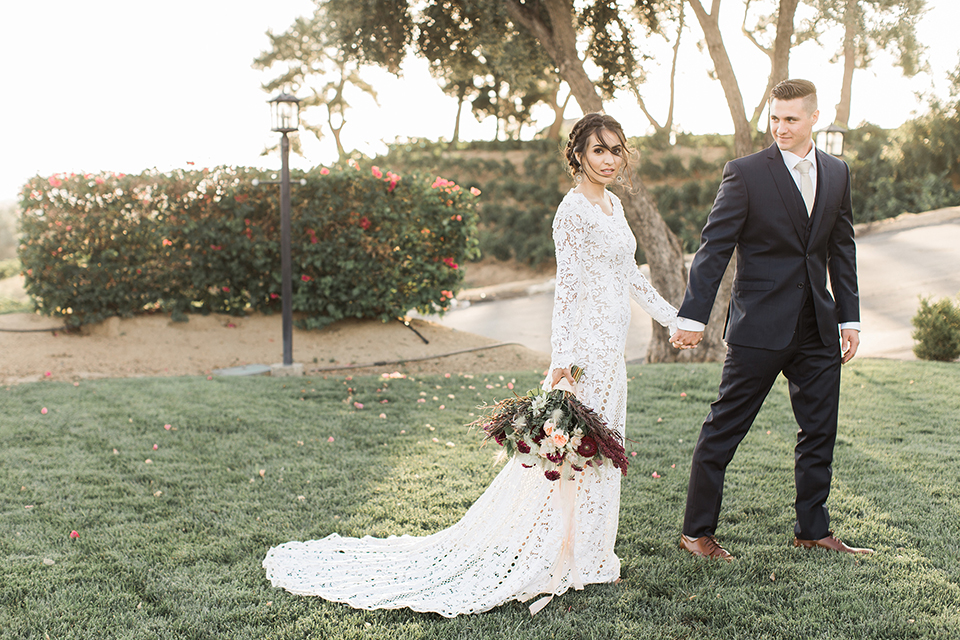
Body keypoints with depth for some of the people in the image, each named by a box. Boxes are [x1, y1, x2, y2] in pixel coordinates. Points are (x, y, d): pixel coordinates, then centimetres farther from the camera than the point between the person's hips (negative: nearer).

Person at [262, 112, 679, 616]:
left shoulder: (613, 205, 14)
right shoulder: (573, 209, -14)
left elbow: (629, 275, 21)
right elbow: (567, 286, -17)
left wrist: (674, 318, 23)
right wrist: (562, 358, -21)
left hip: (611, 347, 9)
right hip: (586, 346, -9)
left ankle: (584, 554, 25)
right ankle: (565, 559, 8)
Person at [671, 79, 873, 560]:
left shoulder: (837, 173, 10)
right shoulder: (746, 173, -7)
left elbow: (841, 249, 15)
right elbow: (714, 247, -10)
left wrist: (849, 317, 12)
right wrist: (693, 316, -16)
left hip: (818, 328, 6)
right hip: (760, 326, -5)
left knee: (820, 430, 12)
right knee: (723, 431, 1)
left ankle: (813, 530, 28)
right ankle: (697, 531, 12)